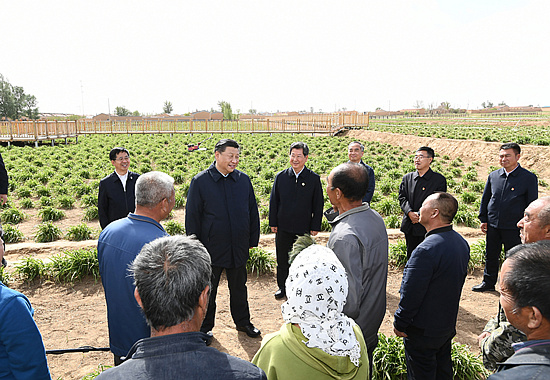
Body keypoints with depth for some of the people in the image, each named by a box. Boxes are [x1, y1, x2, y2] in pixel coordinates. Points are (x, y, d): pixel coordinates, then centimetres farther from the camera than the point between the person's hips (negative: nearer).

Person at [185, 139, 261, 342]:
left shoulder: (244, 180, 2)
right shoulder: (200, 181, -8)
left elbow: (252, 212, 8)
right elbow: (192, 217, -5)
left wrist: (253, 240, 7)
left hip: (239, 247, 3)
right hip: (211, 247, -3)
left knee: (239, 287, 19)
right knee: (207, 289, 14)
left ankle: (243, 322, 39)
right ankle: (205, 327, 33)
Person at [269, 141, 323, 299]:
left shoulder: (314, 179, -5)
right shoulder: (280, 177, 0)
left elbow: (318, 205, -1)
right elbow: (273, 201, 5)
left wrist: (315, 227, -4)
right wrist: (273, 223, 2)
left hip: (304, 228, -1)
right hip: (283, 227, 2)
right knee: (282, 259, 13)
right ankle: (282, 288, 31)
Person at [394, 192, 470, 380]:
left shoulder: (426, 250, -31)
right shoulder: (462, 243, -2)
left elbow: (411, 294, -26)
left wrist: (399, 323, -11)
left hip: (423, 330, -8)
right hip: (448, 325, 8)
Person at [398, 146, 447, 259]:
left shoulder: (439, 179, -2)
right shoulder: (407, 178, 10)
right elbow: (402, 197, 5)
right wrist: (410, 212, -12)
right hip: (409, 226, 4)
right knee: (410, 257, 14)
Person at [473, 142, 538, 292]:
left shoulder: (529, 178, -5)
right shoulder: (493, 176, 6)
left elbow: (532, 204, -3)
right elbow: (485, 199, 13)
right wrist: (483, 219, 9)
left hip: (514, 228, -4)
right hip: (493, 225, 4)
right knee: (491, 256, 15)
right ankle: (488, 283, 31)